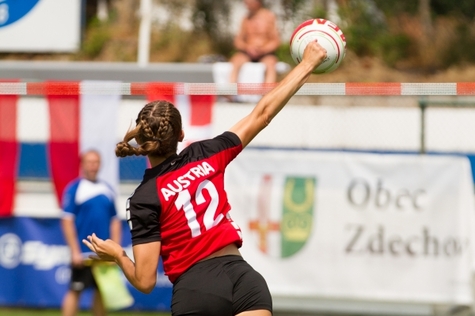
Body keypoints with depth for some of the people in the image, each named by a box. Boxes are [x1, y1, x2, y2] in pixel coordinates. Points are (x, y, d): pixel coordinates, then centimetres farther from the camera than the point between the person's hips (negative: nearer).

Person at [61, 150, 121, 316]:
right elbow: (67, 221, -9)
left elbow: (114, 221, 14)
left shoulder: (107, 190, 11)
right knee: (75, 291, -4)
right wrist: (75, 251, -14)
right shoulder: (74, 188, -5)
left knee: (102, 292, 8)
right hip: (82, 253, -5)